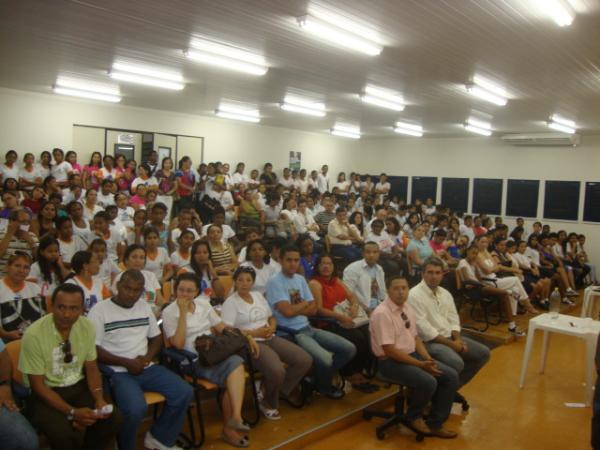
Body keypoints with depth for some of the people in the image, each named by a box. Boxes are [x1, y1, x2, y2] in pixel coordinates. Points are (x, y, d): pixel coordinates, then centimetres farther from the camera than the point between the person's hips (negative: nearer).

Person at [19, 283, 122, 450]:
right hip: (46, 392, -4)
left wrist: (99, 399, -16)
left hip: (78, 387, 4)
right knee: (64, 434, -31)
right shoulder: (34, 334, -21)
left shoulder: (87, 327, -8)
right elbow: (37, 385, -16)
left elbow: (91, 368, 3)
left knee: (113, 418, -16)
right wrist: (72, 412, -25)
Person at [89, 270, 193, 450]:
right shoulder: (99, 310, -6)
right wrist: (127, 363, -16)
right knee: (136, 408, -32)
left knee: (184, 392, -10)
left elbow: (157, 338, 16)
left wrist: (147, 357, -5)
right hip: (117, 371, -5)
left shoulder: (145, 307, 12)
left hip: (146, 367, 6)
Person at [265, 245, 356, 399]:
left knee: (349, 349, -1)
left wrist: (296, 308, -9)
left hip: (308, 328, 8)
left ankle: (321, 378, 19)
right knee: (325, 359, -28)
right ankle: (324, 386, 8)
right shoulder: (274, 282, -11)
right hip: (290, 333, -8)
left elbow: (313, 309, 9)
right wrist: (304, 304, -2)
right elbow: (287, 311, -20)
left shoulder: (300, 279, 13)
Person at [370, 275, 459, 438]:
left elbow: (415, 337, 13)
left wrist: (428, 359, -3)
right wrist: (420, 364, -20)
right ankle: (414, 416, 2)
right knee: (428, 382, -29)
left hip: (413, 355, 9)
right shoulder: (382, 313, -21)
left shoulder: (407, 308, 6)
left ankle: (434, 424, 7)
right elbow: (390, 350, -23)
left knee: (451, 376, -3)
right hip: (391, 361, -9)